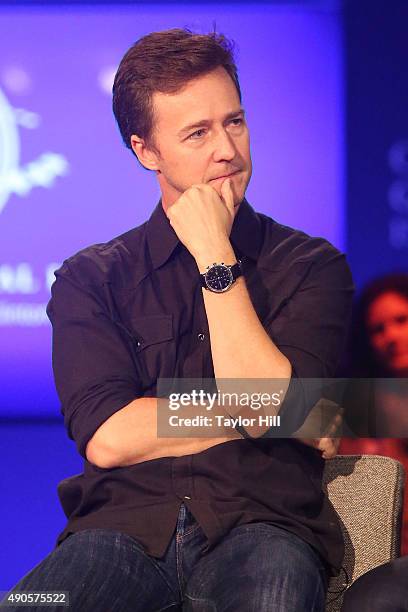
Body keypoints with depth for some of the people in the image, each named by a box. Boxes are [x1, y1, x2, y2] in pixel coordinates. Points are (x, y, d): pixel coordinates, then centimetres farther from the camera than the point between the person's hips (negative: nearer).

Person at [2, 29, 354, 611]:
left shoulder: (312, 265, 12)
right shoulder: (90, 278, 14)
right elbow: (106, 438, -1)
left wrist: (216, 257, -1)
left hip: (262, 526, -1)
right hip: (123, 530, 1)